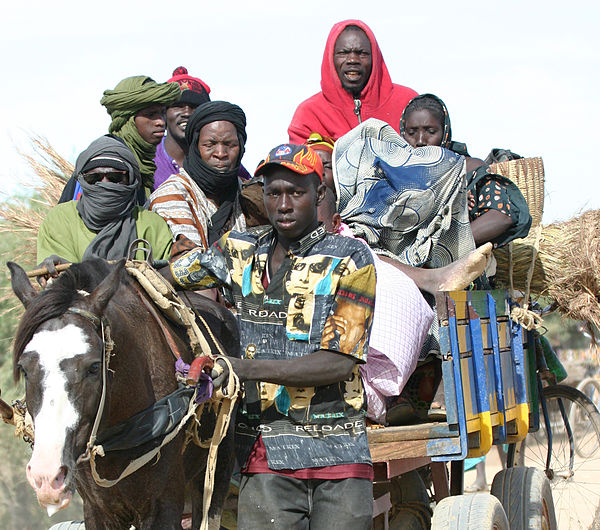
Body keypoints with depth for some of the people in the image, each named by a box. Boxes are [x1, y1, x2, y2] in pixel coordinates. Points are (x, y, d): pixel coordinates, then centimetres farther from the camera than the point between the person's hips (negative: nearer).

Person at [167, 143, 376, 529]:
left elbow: (339, 362, -10)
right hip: (266, 456, 2)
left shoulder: (350, 260, -1)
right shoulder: (241, 252, 11)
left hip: (339, 453, -2)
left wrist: (246, 368, -18)